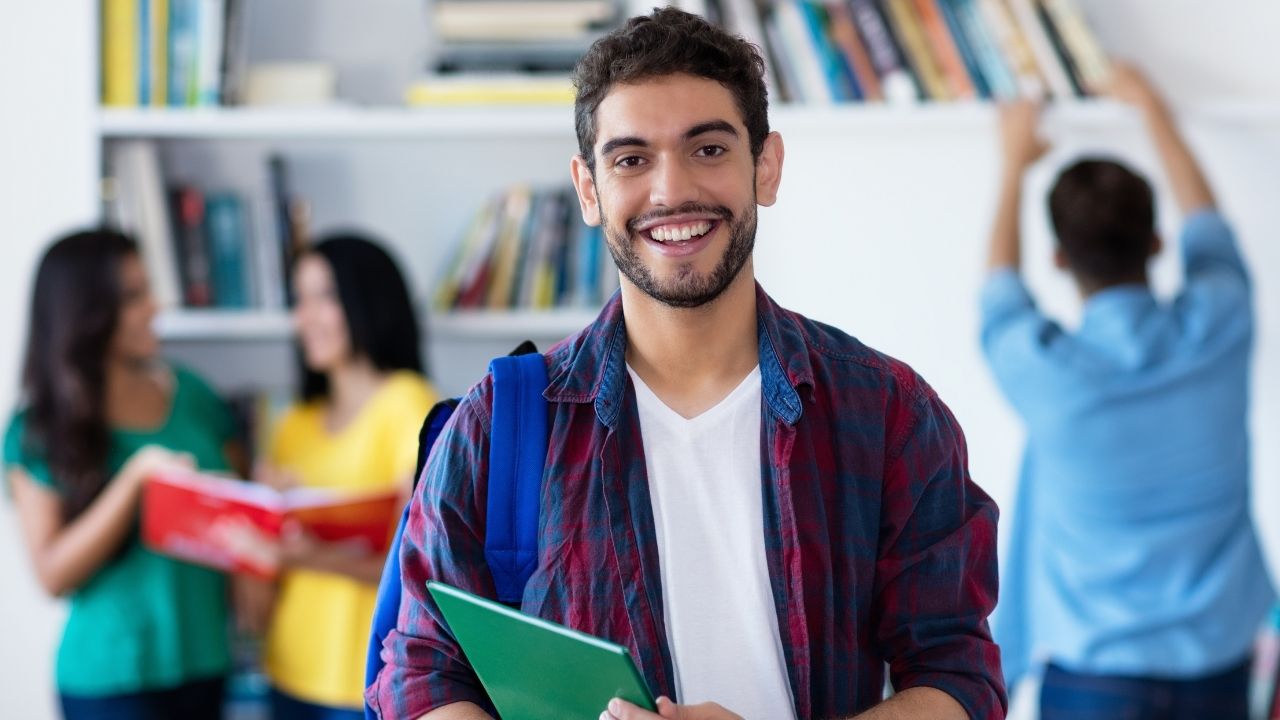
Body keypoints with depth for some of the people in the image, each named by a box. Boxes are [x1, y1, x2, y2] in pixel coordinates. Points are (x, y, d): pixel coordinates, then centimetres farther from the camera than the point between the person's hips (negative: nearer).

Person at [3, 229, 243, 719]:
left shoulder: (189, 394, 6)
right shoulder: (40, 431, -4)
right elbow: (53, 574, -10)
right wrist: (137, 475, -19)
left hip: (205, 662, 4)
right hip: (112, 681, -4)